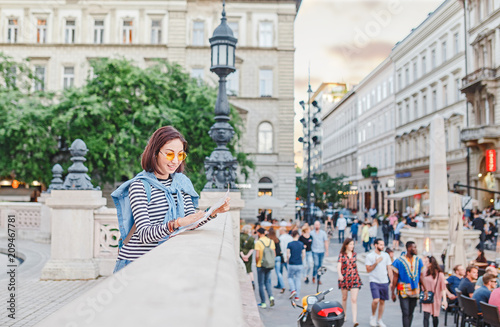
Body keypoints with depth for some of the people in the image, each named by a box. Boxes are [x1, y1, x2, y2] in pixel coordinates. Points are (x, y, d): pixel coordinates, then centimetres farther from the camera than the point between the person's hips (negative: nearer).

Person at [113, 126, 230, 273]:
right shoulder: (139, 186, -10)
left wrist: (213, 212, -9)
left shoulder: (181, 182, 9)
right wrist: (176, 223, -31)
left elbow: (191, 222, 8)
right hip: (135, 262, -5)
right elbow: (144, 235, -18)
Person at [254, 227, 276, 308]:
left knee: (261, 284, 6)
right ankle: (271, 296, -8)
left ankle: (263, 303, 10)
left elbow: (257, 256, -18)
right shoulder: (271, 241, 3)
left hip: (260, 265, -4)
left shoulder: (258, 242, -13)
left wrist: (256, 262, -1)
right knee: (268, 282, 15)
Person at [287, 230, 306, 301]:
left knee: (290, 277, 17)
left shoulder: (289, 244, -7)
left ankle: (293, 290, -5)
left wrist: (288, 261, 7)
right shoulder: (301, 244, 1)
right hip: (299, 265, 2)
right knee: (298, 279, 9)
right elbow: (303, 254, 2)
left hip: (292, 264, -2)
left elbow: (288, 254, -11)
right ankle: (297, 296, 8)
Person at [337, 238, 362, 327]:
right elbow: (338, 265, -15)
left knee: (354, 299, -8)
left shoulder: (354, 254, 7)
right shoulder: (341, 255, -4)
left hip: (355, 279, 1)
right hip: (344, 278, -1)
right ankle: (343, 315, 33)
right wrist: (339, 274, -32)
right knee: (344, 298, 14)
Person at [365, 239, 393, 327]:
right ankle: (373, 316, 8)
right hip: (374, 281, -4)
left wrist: (392, 281, 6)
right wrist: (376, 263, -19)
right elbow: (368, 270, -7)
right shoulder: (369, 256, -4)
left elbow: (389, 269, 12)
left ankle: (379, 320, 21)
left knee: (382, 301, 7)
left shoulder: (386, 255, 8)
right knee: (376, 300, -17)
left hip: (384, 282, 4)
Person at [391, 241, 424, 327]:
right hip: (404, 291, -4)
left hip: (415, 290, 5)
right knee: (405, 313, -9)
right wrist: (393, 292, -3)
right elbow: (395, 277, -4)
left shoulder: (418, 260, 6)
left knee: (410, 313, 12)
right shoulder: (399, 261, -7)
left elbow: (421, 276, 11)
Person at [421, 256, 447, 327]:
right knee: (426, 316, -7)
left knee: (435, 317, 11)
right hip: (426, 298, 2)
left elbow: (443, 288, -11)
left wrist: (444, 300, -15)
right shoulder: (425, 271, -1)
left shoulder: (440, 274, -11)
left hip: (436, 298, -2)